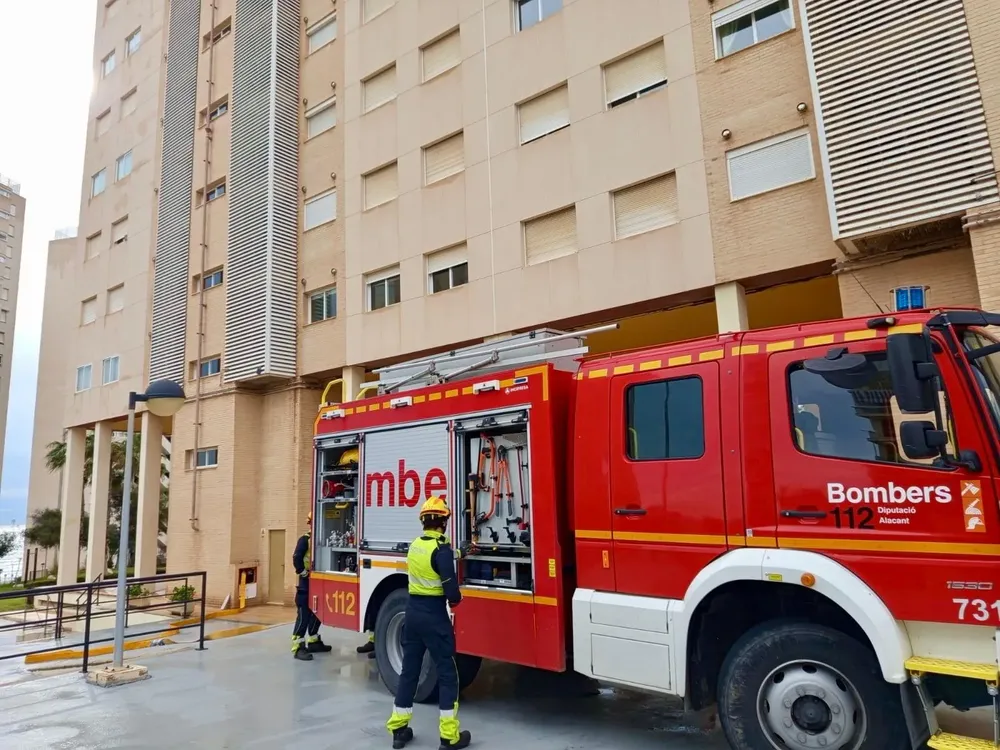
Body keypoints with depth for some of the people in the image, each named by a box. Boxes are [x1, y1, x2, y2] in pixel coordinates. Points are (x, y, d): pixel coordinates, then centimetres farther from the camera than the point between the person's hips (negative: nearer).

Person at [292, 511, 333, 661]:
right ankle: (298, 647, -5)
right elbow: (296, 558, -20)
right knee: (304, 615, -7)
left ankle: (313, 642, 25)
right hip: (307, 583, -8)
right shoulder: (305, 539, -12)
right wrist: (304, 574, -16)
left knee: (317, 613, 14)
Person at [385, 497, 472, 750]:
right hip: (434, 614, -7)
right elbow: (451, 590, -20)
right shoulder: (441, 548, -17)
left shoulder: (415, 545, 5)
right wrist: (456, 599, 2)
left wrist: (454, 555, 26)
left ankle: (398, 729, 23)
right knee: (447, 673, 3)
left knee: (409, 669, 15)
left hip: (413, 610, 7)